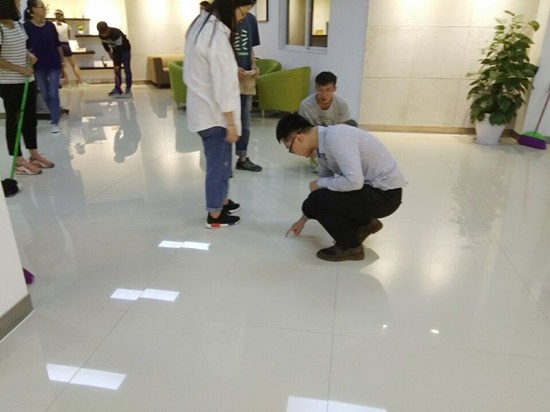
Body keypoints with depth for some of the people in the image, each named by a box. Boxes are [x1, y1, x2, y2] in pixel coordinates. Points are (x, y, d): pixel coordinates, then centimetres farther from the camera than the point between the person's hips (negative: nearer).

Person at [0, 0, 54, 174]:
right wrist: (20, 69, -18)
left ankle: (34, 155, 25)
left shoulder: (18, 24, 8)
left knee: (30, 118, 13)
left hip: (27, 80, 8)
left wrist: (28, 54, 1)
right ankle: (19, 161, 8)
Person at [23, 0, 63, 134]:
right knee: (45, 94, 9)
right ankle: (55, 115, 29)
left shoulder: (50, 25, 2)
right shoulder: (26, 26, -6)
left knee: (53, 93, -3)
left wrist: (62, 60, 7)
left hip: (54, 64, 1)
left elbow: (58, 44, 7)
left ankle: (54, 122, 1)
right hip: (38, 65, -1)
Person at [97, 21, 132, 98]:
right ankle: (117, 89, 3)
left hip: (125, 49, -6)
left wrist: (117, 64, -32)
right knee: (116, 70, 1)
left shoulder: (116, 34, -36)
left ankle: (128, 89, -9)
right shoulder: (101, 35, -17)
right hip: (115, 50, 6)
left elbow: (119, 50, -34)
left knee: (127, 69, -10)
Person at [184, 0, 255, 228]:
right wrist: (231, 124, -19)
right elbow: (223, 86, -23)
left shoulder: (202, 23, 8)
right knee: (218, 163, 4)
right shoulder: (217, 35, -23)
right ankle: (215, 215, 18)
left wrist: (235, 71, 11)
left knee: (219, 161, 21)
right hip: (213, 112, -9)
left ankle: (221, 201, 37)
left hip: (203, 107, 9)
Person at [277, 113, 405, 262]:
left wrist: (320, 183, -14)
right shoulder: (324, 142, 5)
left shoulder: (335, 138, -24)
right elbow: (325, 180, 18)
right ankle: (365, 223, 22)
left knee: (315, 202, -19)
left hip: (385, 194, -9)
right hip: (371, 187, 9)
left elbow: (354, 181, -33)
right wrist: (303, 219, 25)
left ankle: (350, 246, 2)